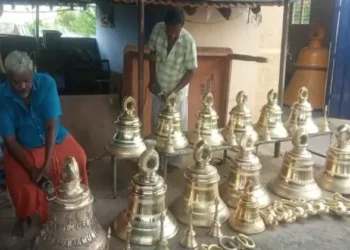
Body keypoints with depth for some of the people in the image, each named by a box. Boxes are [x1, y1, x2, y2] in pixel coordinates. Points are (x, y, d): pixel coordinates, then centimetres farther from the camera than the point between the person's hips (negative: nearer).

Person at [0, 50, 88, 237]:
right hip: (22, 148, -1)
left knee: (78, 160, -21)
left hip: (55, 139, 1)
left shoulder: (46, 83, -21)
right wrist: (31, 168, -26)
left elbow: (52, 125, -22)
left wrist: (47, 163, -28)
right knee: (20, 181, -24)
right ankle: (23, 217, 9)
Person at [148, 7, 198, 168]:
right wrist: (152, 79, -5)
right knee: (156, 125, 16)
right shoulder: (157, 30, -15)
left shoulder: (188, 42, -25)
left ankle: (175, 162, 25)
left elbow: (191, 71, -15)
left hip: (178, 91, -4)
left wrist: (175, 91, -22)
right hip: (159, 88, 4)